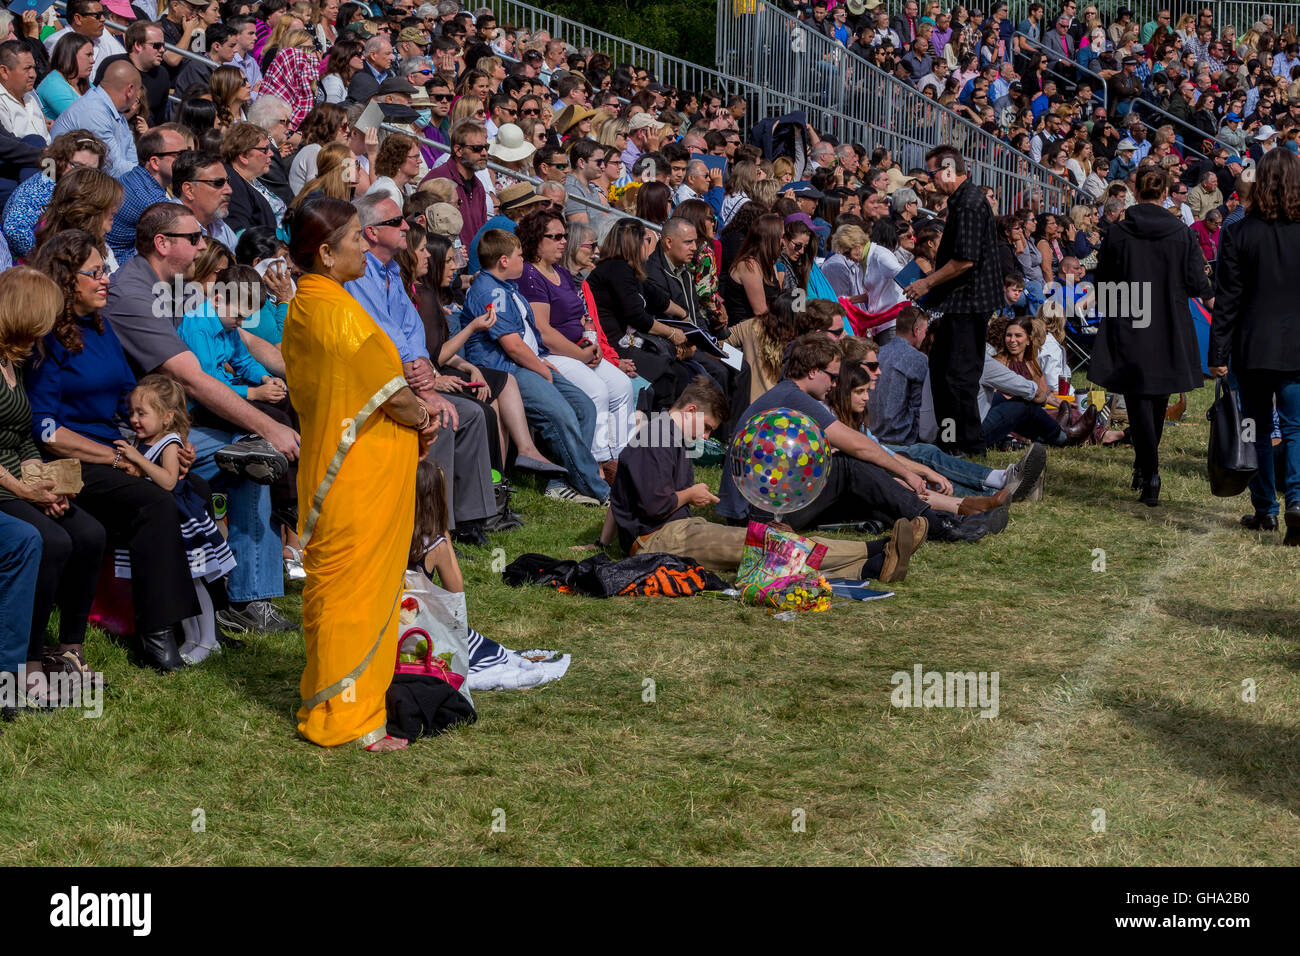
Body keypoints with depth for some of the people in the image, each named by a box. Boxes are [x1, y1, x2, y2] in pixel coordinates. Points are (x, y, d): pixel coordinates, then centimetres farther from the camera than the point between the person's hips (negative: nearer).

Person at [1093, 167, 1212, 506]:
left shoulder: (1117, 233, -6)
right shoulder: (1182, 233, -4)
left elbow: (1103, 281, -1)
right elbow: (1196, 282, 0)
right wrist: (1211, 300, 22)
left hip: (1129, 329, -2)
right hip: (1170, 331, 2)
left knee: (1139, 399, -1)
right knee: (1158, 396, 19)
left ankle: (1150, 473, -15)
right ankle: (1145, 467, 33)